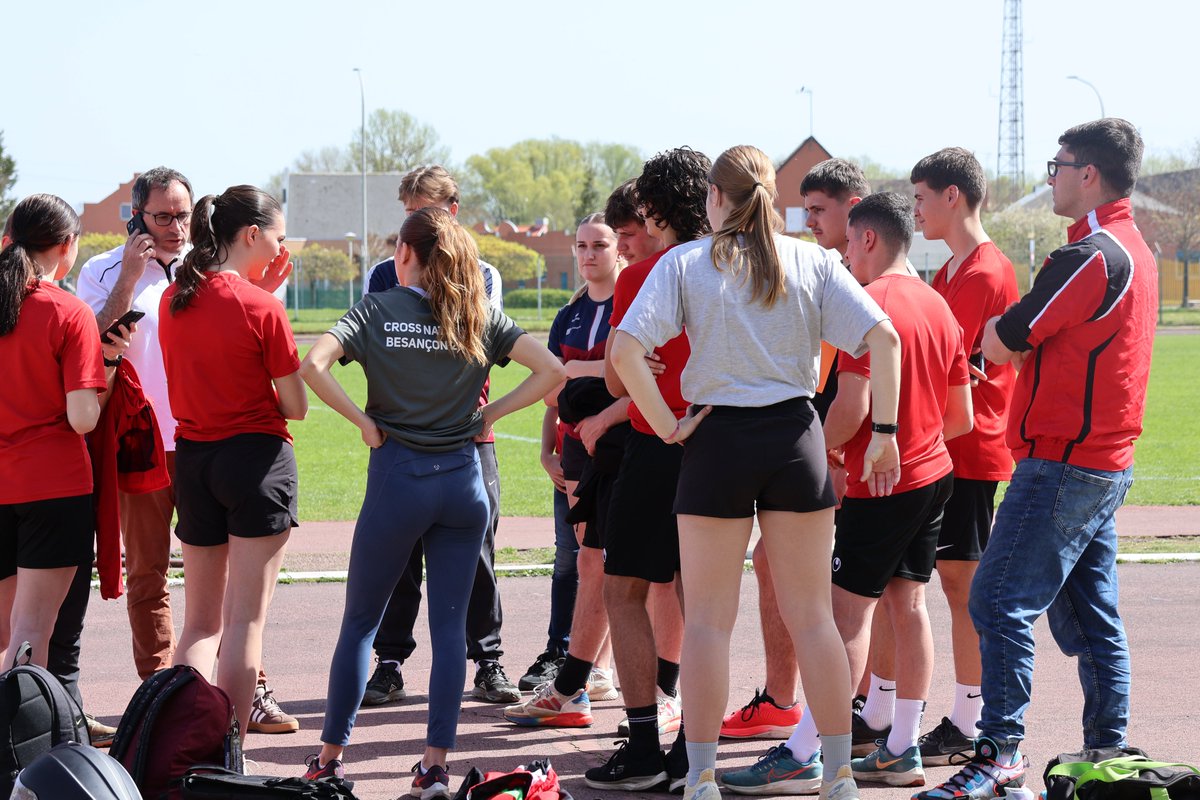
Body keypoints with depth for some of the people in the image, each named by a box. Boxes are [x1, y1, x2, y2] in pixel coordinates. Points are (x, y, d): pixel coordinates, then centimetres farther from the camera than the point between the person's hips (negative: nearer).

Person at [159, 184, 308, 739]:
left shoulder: (173, 300, 4)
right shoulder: (262, 308, -13)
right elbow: (295, 406, -8)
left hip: (191, 459, 6)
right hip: (256, 458, -6)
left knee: (200, 622, 13)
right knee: (245, 621, -2)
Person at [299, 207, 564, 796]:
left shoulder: (377, 310, -2)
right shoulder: (481, 317, 5)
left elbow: (313, 365, -17)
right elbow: (551, 370, -3)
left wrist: (362, 421, -8)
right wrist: (492, 413, 3)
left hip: (396, 477, -2)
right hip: (462, 478, 2)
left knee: (359, 621, 11)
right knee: (449, 626, 4)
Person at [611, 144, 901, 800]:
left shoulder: (685, 263, -2)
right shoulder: (812, 262, 2)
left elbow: (625, 349, -14)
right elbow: (882, 337, -8)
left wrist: (667, 426, -6)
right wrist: (883, 433, -4)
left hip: (717, 439, -2)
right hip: (795, 435, 2)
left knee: (706, 620, 6)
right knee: (811, 616, 10)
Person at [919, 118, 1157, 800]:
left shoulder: (1092, 257, -17)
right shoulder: (1135, 251, 14)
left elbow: (999, 344, -13)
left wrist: (1001, 329, 8)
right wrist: (1029, 344, 2)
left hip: (1062, 464, -10)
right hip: (1107, 464, 10)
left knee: (1001, 599, -9)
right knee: (1091, 617, 12)